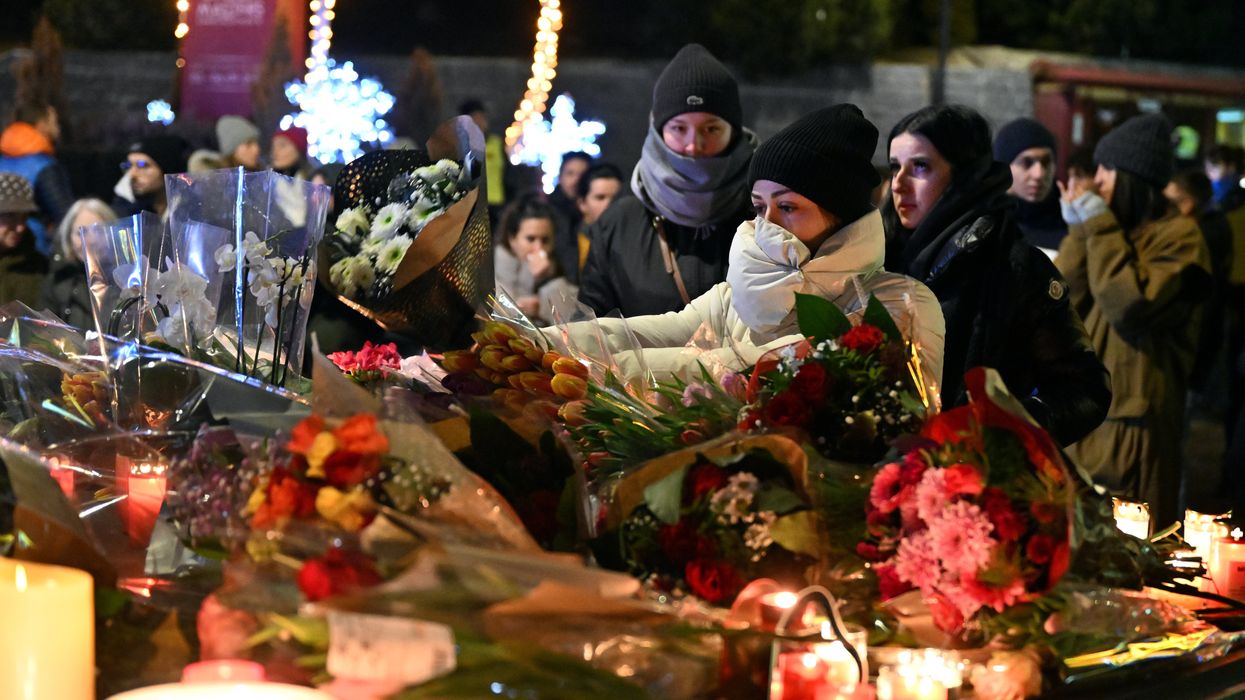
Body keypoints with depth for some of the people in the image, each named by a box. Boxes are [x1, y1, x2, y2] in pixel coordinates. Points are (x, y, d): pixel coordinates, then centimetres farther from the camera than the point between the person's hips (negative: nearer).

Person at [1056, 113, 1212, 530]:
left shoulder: (1178, 237, -9)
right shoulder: (1107, 231, 13)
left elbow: (1129, 306, -22)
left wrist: (1100, 229, -16)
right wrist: (1079, 233, -5)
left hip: (1133, 418, -7)